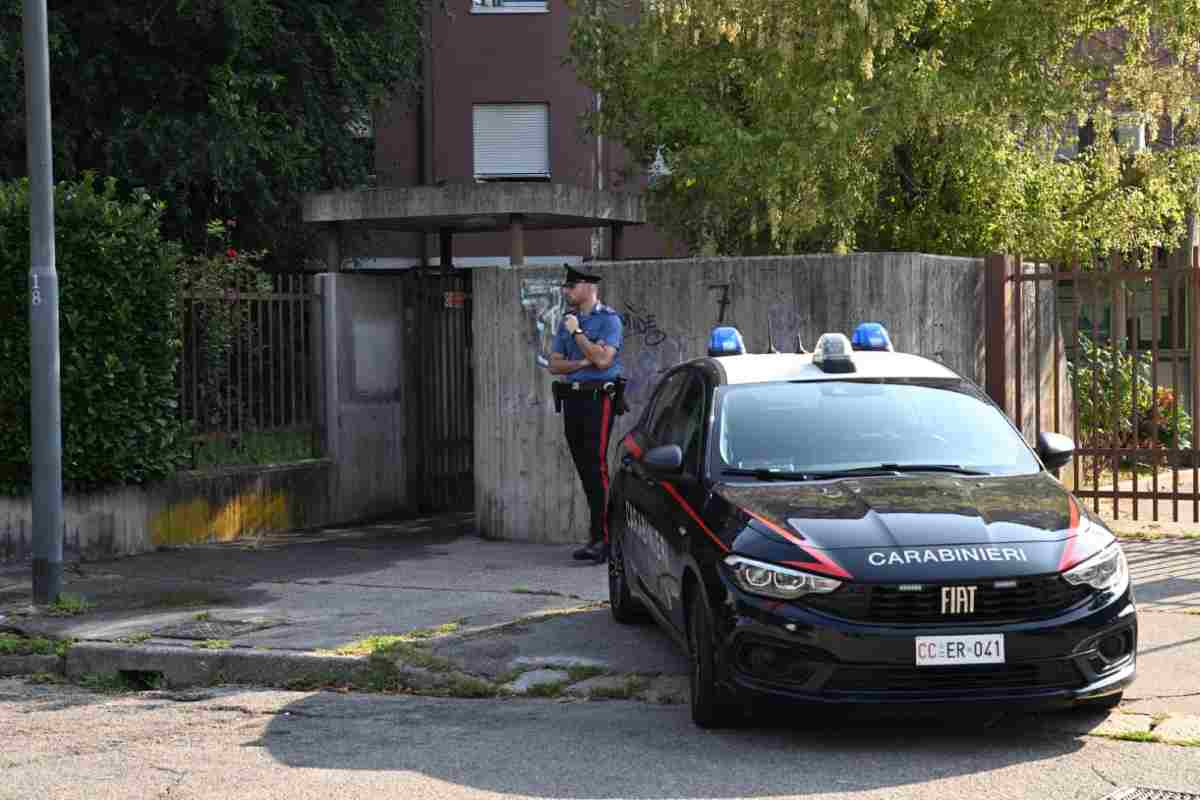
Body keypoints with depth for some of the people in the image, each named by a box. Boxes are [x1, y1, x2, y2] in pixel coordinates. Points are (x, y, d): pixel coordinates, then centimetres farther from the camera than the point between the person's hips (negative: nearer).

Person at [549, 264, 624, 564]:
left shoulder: (608, 319, -5)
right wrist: (582, 363, -7)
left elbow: (603, 359, -18)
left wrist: (577, 333, -11)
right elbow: (554, 364, 11)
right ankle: (598, 534, 14)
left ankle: (602, 536, -15)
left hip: (598, 398, -7)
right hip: (571, 399, 7)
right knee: (584, 469, 8)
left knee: (596, 467, -13)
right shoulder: (567, 321, 16)